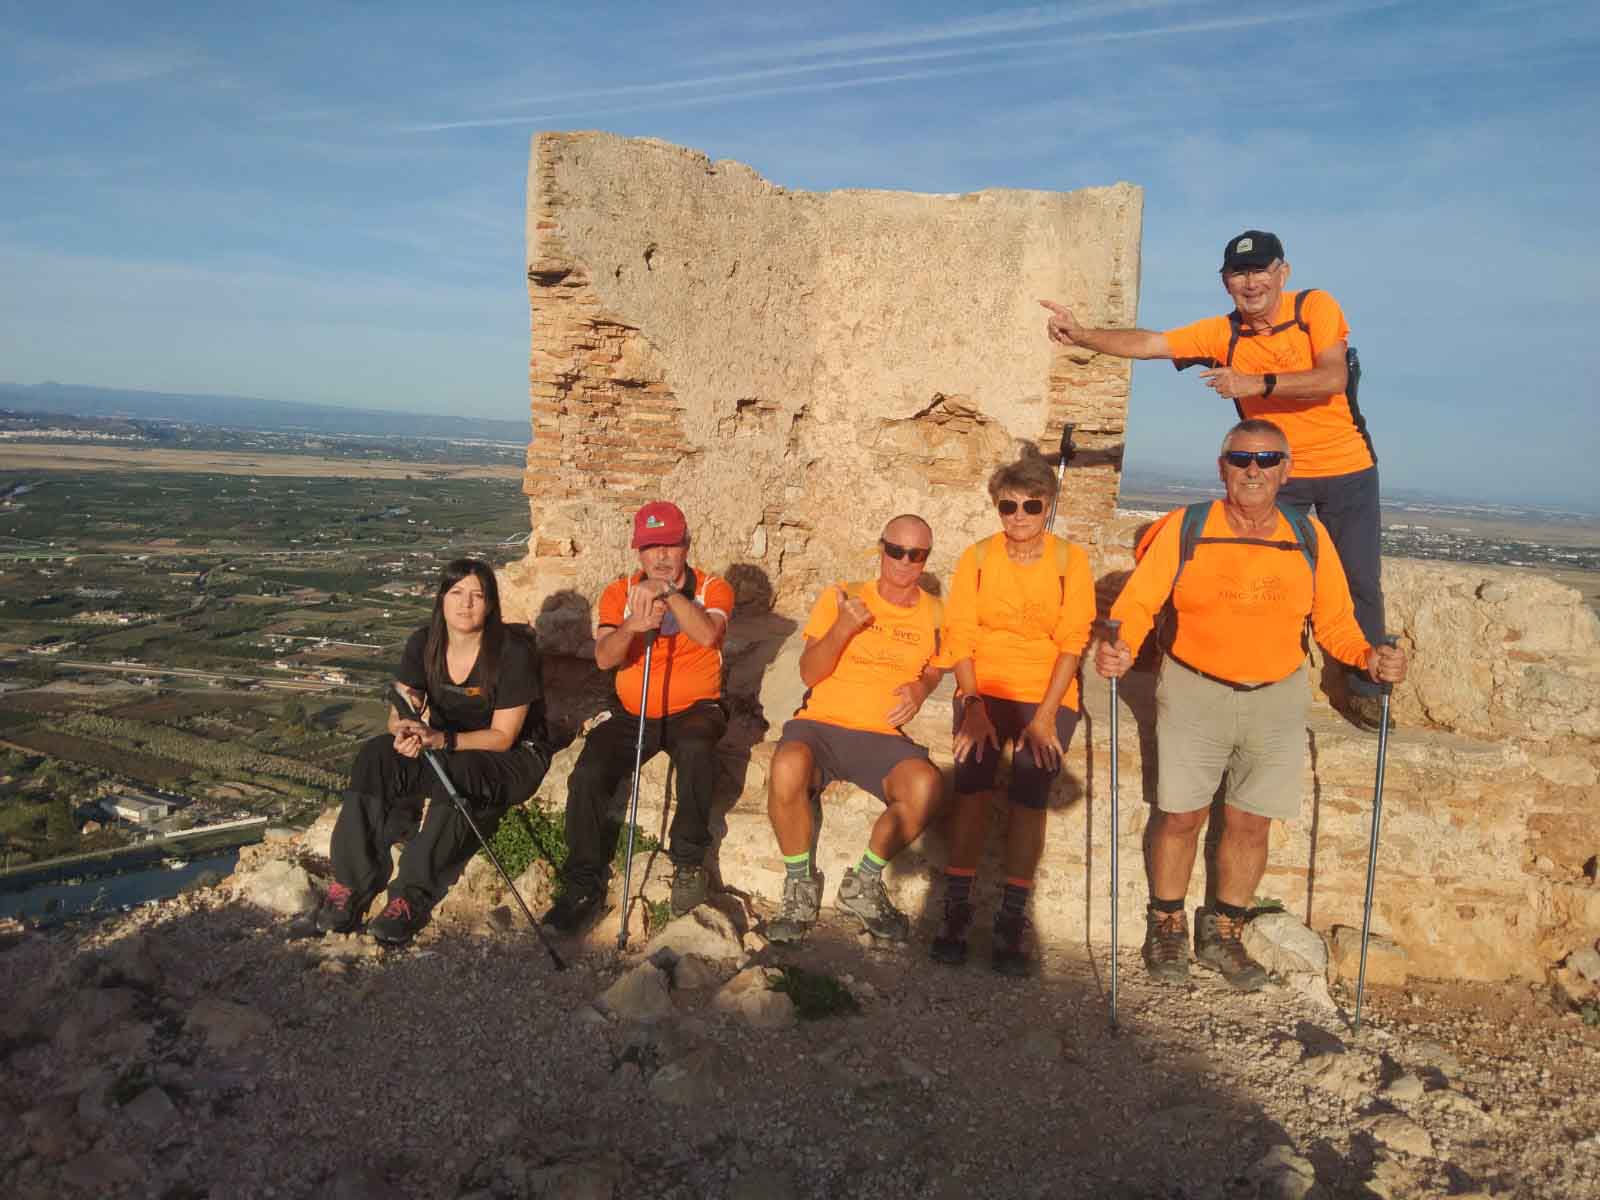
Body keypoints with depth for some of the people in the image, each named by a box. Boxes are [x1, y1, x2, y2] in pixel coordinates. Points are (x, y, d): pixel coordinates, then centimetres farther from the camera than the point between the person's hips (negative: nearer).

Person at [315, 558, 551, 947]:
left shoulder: (514, 653, -17)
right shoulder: (423, 645, -1)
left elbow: (502, 737, -18)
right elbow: (400, 713, -2)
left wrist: (441, 739, -33)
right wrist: (404, 732, -28)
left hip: (512, 758, -5)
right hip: (440, 747, 5)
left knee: (458, 773, -38)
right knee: (375, 757, -23)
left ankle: (410, 900, -34)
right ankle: (350, 886, -23)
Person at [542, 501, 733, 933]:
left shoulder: (712, 587, -2)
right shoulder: (619, 592, 4)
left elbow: (708, 635, -25)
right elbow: (604, 658, -13)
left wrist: (670, 592, -33)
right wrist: (632, 626, -33)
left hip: (693, 710, -2)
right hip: (632, 714, 2)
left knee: (696, 750, -36)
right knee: (588, 774, -23)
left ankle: (688, 861, -16)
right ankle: (584, 885, -6)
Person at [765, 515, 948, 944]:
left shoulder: (931, 614, 11)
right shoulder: (841, 597, 6)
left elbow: (935, 668, 28)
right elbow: (809, 673, 1)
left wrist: (921, 688, 3)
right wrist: (842, 628, -17)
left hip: (883, 736, 1)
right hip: (821, 723, -1)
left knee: (927, 787, -32)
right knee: (786, 771, -37)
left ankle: (862, 885, -6)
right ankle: (801, 888, -9)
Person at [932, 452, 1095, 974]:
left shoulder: (1069, 560, -1)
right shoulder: (977, 557, 3)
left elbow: (1072, 642, -5)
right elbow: (960, 636, -1)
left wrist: (1045, 716, -14)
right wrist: (973, 706, -12)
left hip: (1048, 696, 0)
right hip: (984, 691, 1)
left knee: (1029, 796, -18)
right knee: (971, 787, -19)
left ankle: (1012, 922, -8)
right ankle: (956, 912, -11)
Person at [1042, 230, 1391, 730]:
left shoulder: (1315, 307, -13)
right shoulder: (1223, 332, -6)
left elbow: (1332, 379, -26)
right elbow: (1147, 343, -14)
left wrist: (1256, 383, -35)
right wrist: (1082, 336, -28)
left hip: (1347, 469, -2)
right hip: (1277, 474, 2)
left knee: (1361, 579, 5)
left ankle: (1365, 685, 21)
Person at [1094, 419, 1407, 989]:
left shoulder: (1310, 538, 0)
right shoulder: (1185, 529, -8)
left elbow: (1334, 621, 7)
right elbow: (1138, 600, -9)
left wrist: (1369, 655, -11)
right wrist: (1119, 649, -28)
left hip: (1276, 700, 2)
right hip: (1194, 692, -2)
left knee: (1251, 824, 8)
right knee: (1179, 815, 3)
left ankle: (1223, 932, 28)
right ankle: (1166, 926, 25)